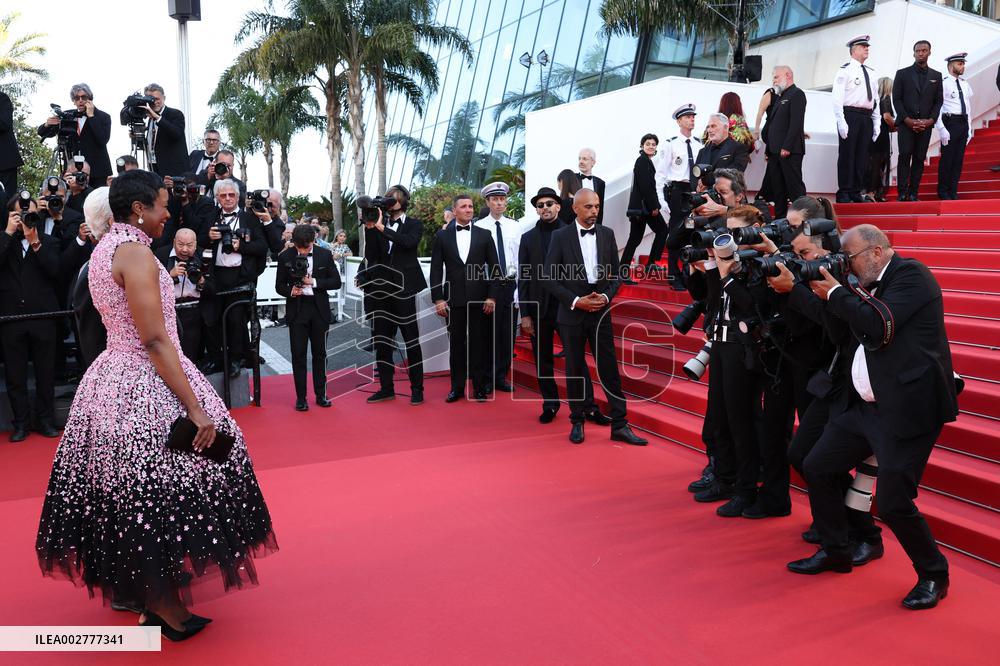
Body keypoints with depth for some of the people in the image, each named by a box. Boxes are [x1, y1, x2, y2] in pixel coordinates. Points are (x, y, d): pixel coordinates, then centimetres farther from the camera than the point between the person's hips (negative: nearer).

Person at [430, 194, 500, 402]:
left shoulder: (484, 235, 5)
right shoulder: (442, 236, 5)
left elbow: (494, 268, 4)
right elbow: (436, 269, 4)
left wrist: (492, 296, -3)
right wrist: (437, 299, -3)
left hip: (478, 299, 0)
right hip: (453, 299, 0)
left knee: (478, 344, 4)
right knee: (456, 344, 6)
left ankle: (480, 387, 13)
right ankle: (457, 387, 15)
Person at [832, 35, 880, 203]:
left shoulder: (870, 72, 19)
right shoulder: (845, 70, -1)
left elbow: (875, 99, 21)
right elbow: (837, 98, -9)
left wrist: (877, 123, 14)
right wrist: (841, 122, -17)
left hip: (867, 117, 6)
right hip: (850, 115, -6)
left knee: (862, 156, 6)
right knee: (847, 154, -6)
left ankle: (856, 192, 11)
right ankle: (843, 193, -2)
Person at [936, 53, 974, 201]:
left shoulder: (966, 85, 13)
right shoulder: (943, 84, -8)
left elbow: (968, 107, 16)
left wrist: (969, 129, 12)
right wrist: (942, 129, -17)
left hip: (964, 123, 6)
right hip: (950, 122, -6)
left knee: (959, 159, 8)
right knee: (947, 158, -3)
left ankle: (953, 191, 16)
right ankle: (943, 192, 9)